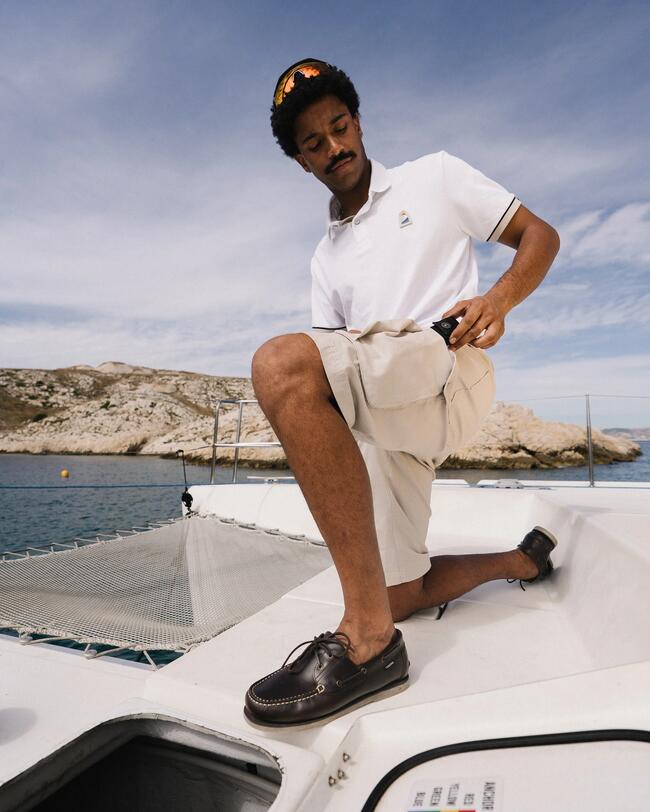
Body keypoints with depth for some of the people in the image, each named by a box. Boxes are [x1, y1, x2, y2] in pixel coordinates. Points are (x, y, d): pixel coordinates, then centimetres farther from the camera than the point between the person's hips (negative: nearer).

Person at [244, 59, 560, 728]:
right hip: (373, 421, 6)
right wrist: (311, 426, -2)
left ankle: (366, 643, -32)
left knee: (279, 362, -33)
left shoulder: (435, 177, 16)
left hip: (448, 371, -6)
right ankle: (522, 560, 29)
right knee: (399, 596, 4)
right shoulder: (326, 257, 27)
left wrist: (500, 297, -10)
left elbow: (539, 235, 11)